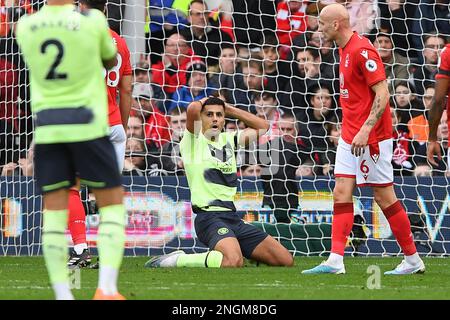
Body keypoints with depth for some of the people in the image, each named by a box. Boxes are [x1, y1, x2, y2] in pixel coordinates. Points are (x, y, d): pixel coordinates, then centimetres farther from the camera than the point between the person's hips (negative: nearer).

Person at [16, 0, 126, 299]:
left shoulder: (25, 26, 0)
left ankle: (62, 293, -1)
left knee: (54, 211, 5)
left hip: (46, 126, 3)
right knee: (112, 202, 6)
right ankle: (107, 287, -7)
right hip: (87, 126, -3)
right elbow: (111, 61, 11)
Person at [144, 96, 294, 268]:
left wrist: (229, 110, 21)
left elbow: (262, 126, 26)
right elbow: (192, 109, -19)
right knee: (233, 263, -36)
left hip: (232, 215, 8)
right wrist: (202, 102, 4)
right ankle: (175, 260, -16)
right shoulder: (194, 140, -1)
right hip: (209, 215, -8)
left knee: (286, 260, 2)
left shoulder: (227, 140, 18)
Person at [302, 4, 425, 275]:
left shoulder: (362, 50, -17)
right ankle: (335, 261, -5)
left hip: (371, 138, -9)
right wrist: (352, 130, 17)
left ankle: (413, 260, 9)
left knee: (384, 197, -1)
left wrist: (365, 131, -27)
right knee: (342, 194, 0)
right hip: (350, 137, 9)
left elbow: (382, 94, -21)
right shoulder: (346, 50, 12)